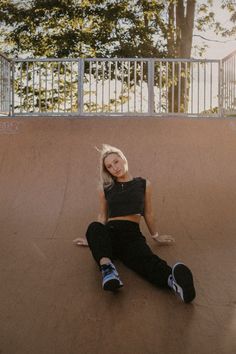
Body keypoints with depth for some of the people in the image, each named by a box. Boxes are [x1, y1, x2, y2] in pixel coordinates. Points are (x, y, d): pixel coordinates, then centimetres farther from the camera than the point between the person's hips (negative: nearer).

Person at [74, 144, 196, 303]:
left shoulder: (144, 184, 13)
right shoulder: (105, 188, 17)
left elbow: (148, 213, 24)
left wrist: (156, 236, 32)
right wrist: (92, 240, 31)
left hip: (132, 234, -1)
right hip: (109, 233, 1)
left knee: (146, 259, -37)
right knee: (94, 227, -38)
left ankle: (172, 279, -69)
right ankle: (107, 268, -61)